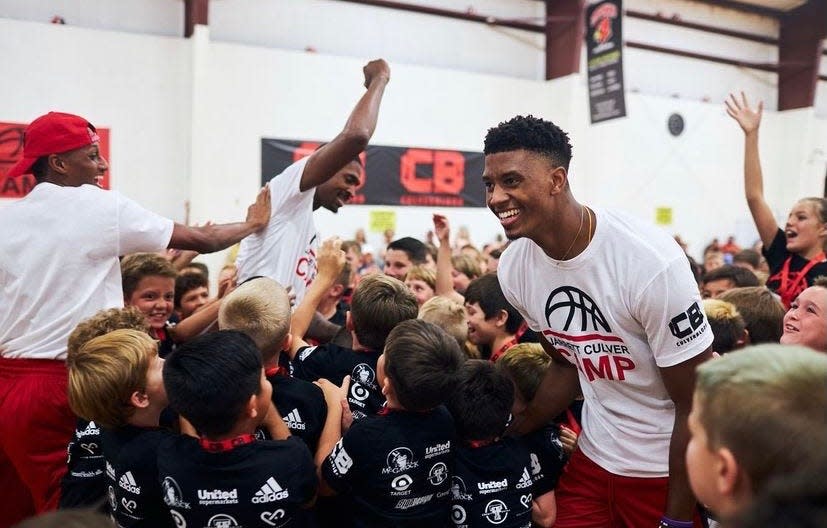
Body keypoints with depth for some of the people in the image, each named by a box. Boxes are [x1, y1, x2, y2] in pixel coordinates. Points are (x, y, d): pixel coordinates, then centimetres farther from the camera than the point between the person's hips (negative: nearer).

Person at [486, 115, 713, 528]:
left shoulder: (650, 262, -28)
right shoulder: (513, 269, -10)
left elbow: (697, 405, -18)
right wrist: (509, 433, 10)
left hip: (670, 471, -4)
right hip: (593, 459, 5)